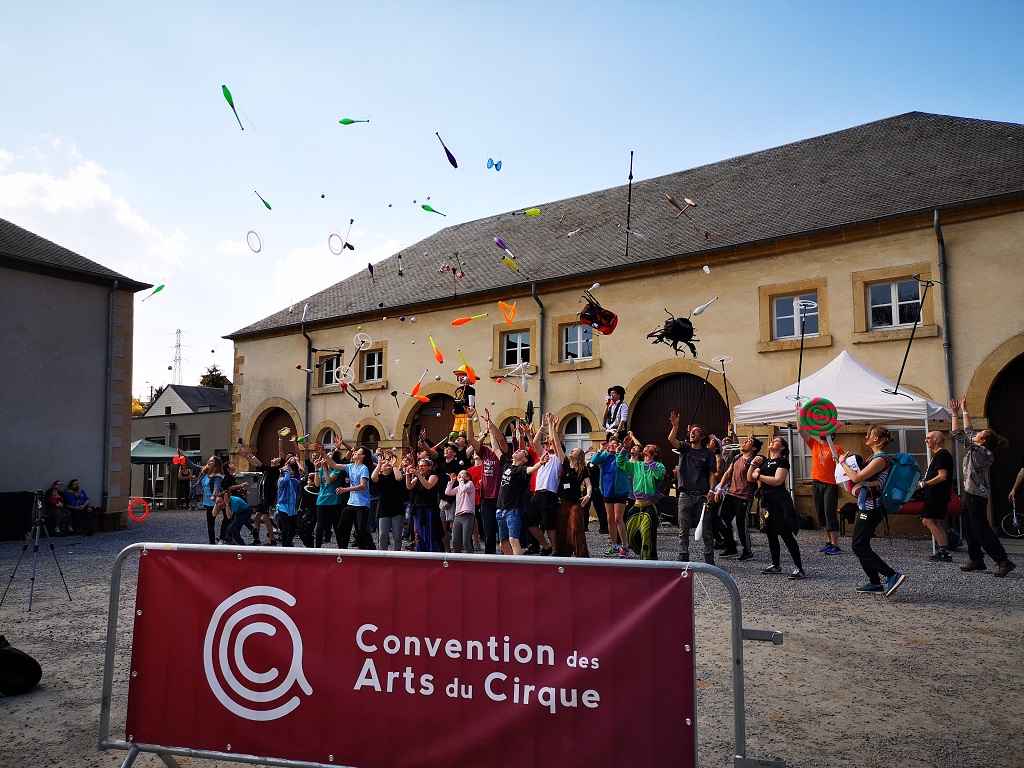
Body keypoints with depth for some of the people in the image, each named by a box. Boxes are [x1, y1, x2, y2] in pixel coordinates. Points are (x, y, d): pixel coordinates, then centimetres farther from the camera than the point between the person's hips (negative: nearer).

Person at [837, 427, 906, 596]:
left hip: (871, 509, -10)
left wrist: (843, 462, -8)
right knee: (859, 545, 12)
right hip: (867, 506, 10)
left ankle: (892, 575, -9)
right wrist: (845, 462, 1)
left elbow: (857, 477, -22)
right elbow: (860, 477, 15)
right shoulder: (874, 458, 14)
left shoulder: (880, 459, -17)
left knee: (859, 546, -8)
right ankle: (875, 583, 17)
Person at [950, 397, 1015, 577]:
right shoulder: (980, 450, 9)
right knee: (969, 527, 13)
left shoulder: (978, 450, -17)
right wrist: (964, 410, 25)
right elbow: (968, 430, 21)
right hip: (971, 493, 10)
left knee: (981, 529, -9)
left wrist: (955, 413, -14)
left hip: (976, 495, -10)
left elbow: (957, 434, -19)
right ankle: (976, 560, 19)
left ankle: (1003, 561, -9)